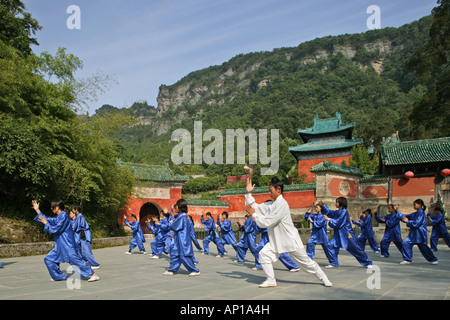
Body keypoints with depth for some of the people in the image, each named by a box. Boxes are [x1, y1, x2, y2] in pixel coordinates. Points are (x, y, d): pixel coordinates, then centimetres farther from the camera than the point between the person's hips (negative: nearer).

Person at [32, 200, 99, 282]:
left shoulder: (64, 216, -13)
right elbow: (46, 220, 27)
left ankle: (94, 275, -14)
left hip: (68, 245, -10)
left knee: (77, 260, -16)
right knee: (48, 259, 11)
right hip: (60, 246, 10)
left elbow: (56, 229, -17)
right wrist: (37, 210, 26)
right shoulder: (57, 218, 16)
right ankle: (60, 276, 19)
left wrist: (46, 223, -5)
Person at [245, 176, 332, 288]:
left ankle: (324, 278, 25)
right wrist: (248, 193, -1)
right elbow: (254, 207, 6)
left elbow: (266, 222, -24)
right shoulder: (271, 204, 7)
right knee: (264, 254, -11)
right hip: (277, 240, 7)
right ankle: (271, 281, 2)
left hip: (290, 240, -7)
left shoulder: (281, 204, -22)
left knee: (306, 261, 4)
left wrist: (253, 214, -15)